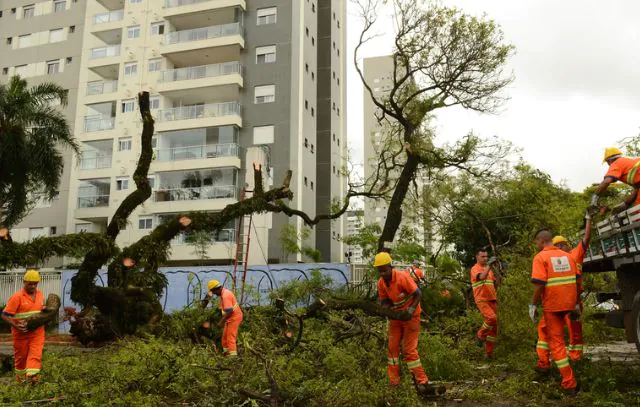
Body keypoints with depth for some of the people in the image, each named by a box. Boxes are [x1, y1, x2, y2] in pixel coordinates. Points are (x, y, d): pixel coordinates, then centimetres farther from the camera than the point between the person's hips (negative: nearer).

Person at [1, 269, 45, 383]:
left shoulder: (40, 294, 5)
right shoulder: (17, 297, -13)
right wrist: (15, 326, -25)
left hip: (37, 332, 3)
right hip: (21, 333, -3)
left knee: (36, 354, -12)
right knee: (21, 356, 13)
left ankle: (32, 376, -20)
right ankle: (21, 380, 32)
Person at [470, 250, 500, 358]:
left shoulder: (489, 269, 18)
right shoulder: (475, 269, -4)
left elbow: (495, 285, 19)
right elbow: (482, 277, -25)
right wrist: (489, 266, -26)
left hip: (492, 300, 7)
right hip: (482, 300, -7)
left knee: (494, 327, 4)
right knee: (492, 318, -28)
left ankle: (489, 352, 12)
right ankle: (480, 335, -2)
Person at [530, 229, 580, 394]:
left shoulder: (541, 257, -10)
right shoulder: (566, 256, 9)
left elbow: (540, 284, -18)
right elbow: (576, 280, 11)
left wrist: (533, 305, -8)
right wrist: (576, 303, 20)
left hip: (552, 304, -6)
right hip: (568, 303, 6)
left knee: (557, 341, 2)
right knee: (545, 328, 28)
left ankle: (569, 383, 2)